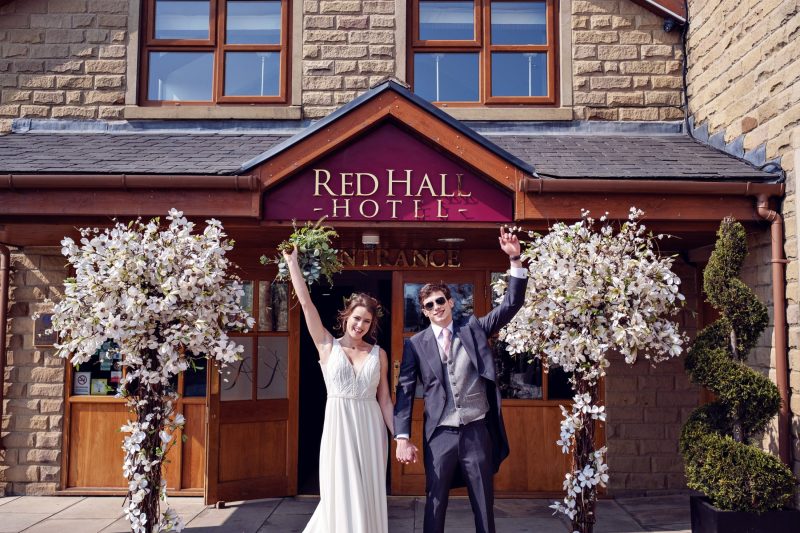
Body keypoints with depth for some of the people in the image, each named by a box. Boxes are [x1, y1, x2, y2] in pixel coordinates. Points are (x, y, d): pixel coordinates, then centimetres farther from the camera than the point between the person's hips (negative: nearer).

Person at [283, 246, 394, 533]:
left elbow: (385, 399, 8)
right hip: (338, 426, -2)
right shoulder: (328, 346, 1)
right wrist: (292, 262, -6)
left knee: (369, 497, 8)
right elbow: (306, 303, -4)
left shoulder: (379, 354, 5)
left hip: (371, 428, 2)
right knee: (340, 496, 3)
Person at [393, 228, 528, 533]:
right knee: (435, 504, 7)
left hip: (478, 430, 1)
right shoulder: (416, 344, 1)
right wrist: (402, 438, -9)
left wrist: (515, 260, -11)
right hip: (440, 434, -1)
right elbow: (405, 390, -1)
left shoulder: (473, 328, 4)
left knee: (484, 504, 11)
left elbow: (512, 304, -1)